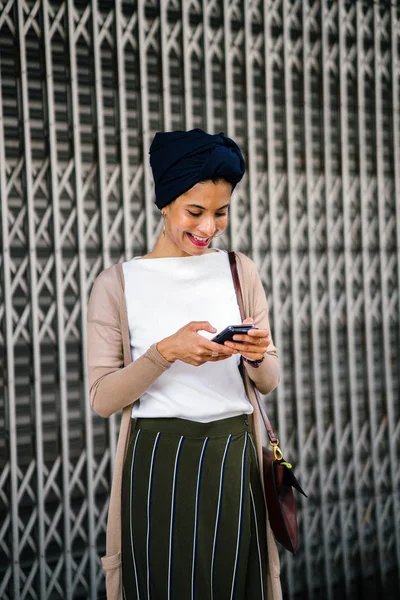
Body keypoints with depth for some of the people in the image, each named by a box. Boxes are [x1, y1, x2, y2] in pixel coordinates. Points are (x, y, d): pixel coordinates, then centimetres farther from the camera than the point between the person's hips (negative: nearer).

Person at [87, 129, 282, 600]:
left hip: (235, 460, 3)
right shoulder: (117, 284, -2)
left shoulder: (240, 271, 7)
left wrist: (256, 356, -13)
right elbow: (102, 397, -5)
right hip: (157, 466, -2)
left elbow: (269, 382, 10)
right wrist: (167, 351, -19)